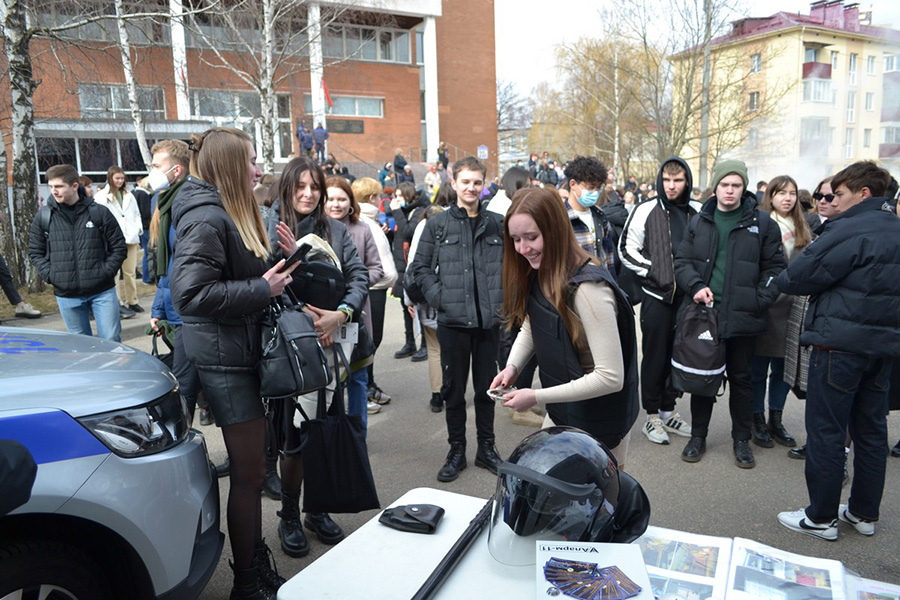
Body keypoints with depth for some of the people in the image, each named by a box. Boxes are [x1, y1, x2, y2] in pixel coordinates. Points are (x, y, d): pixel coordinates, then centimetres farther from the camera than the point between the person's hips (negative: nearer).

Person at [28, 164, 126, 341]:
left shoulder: (99, 212, -2)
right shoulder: (43, 216, 4)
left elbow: (118, 247, 2)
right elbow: (35, 252, 12)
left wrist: (106, 272, -8)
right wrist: (50, 275, -3)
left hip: (102, 291, -2)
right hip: (66, 294, 2)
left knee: (111, 340, 1)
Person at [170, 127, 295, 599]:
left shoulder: (232, 213, 15)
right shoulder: (206, 219, -18)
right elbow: (190, 292, -27)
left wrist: (281, 260, 2)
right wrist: (263, 287, -22)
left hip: (246, 351, 10)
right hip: (225, 359, -10)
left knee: (252, 466, 18)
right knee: (249, 470, -1)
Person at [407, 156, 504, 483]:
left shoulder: (496, 224, 7)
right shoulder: (437, 224, 1)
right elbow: (420, 269, 2)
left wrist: (502, 298, 1)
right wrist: (441, 298, -8)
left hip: (489, 320, 2)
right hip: (453, 321, -1)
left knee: (487, 387, 12)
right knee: (454, 389, 8)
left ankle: (486, 447, 28)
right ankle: (456, 451, 23)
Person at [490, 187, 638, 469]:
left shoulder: (587, 287, -30)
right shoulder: (538, 273, -4)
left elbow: (611, 377, -30)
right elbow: (529, 328, 10)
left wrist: (537, 397, -27)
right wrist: (512, 367, -10)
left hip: (598, 424, -7)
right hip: (559, 412, 8)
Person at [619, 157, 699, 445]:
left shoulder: (697, 213, 7)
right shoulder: (646, 211, -5)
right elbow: (626, 248, -4)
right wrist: (652, 271, -11)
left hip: (687, 295, 4)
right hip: (657, 294, -4)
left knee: (678, 354, 12)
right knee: (655, 355, 2)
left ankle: (668, 411, 26)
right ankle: (652, 416, 14)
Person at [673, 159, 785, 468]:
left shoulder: (761, 222, 2)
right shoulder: (699, 221, 7)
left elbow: (774, 267, 2)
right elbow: (682, 260, 7)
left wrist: (760, 300, -10)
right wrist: (696, 286, -11)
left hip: (742, 316, -1)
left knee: (740, 378, 11)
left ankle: (741, 439, 26)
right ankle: (698, 435, 25)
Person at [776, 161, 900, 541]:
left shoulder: (850, 230, -15)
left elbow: (800, 277, -13)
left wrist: (778, 282, 7)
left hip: (841, 344, -9)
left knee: (826, 431, 1)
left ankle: (821, 518, 10)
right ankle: (864, 513, 28)